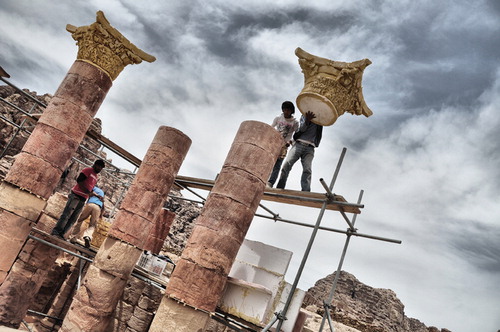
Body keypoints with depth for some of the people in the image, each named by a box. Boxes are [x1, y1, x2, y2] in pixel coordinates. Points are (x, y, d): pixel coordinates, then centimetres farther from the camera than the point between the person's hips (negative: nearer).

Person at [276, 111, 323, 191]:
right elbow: (302, 129, 2)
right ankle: (279, 189, -14)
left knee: (307, 170, -19)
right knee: (287, 165, -15)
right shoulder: (304, 116, 18)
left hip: (310, 148, 0)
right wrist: (307, 120, -19)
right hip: (299, 144, 0)